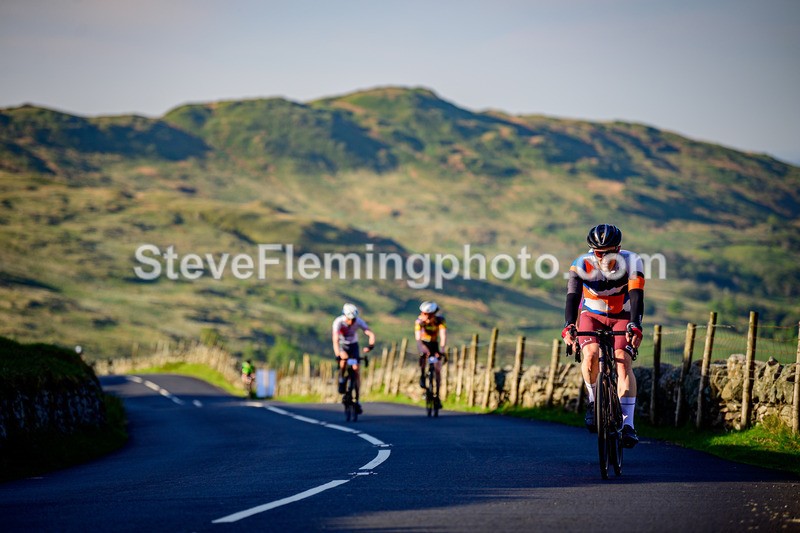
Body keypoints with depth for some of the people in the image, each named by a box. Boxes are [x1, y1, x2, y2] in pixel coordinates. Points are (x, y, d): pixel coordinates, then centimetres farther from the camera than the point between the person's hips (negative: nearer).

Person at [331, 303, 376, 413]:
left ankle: (357, 400, -6)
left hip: (353, 344, 2)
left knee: (356, 370, -10)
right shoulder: (338, 322, -30)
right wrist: (338, 354, -55)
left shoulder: (359, 321, -23)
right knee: (344, 362, -33)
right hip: (342, 344, -2)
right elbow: (335, 339, -40)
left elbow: (370, 334, -30)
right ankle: (341, 379, -3)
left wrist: (370, 345, -51)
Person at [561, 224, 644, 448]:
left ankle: (627, 424, -22)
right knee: (591, 354, -28)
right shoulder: (582, 265, -23)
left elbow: (637, 296, -33)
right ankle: (593, 402, -3)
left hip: (622, 318, 0)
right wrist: (569, 326, -50)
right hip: (592, 316, 0)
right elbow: (573, 296, -33)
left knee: (623, 361, -22)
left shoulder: (631, 262, -24)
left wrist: (635, 325, -50)